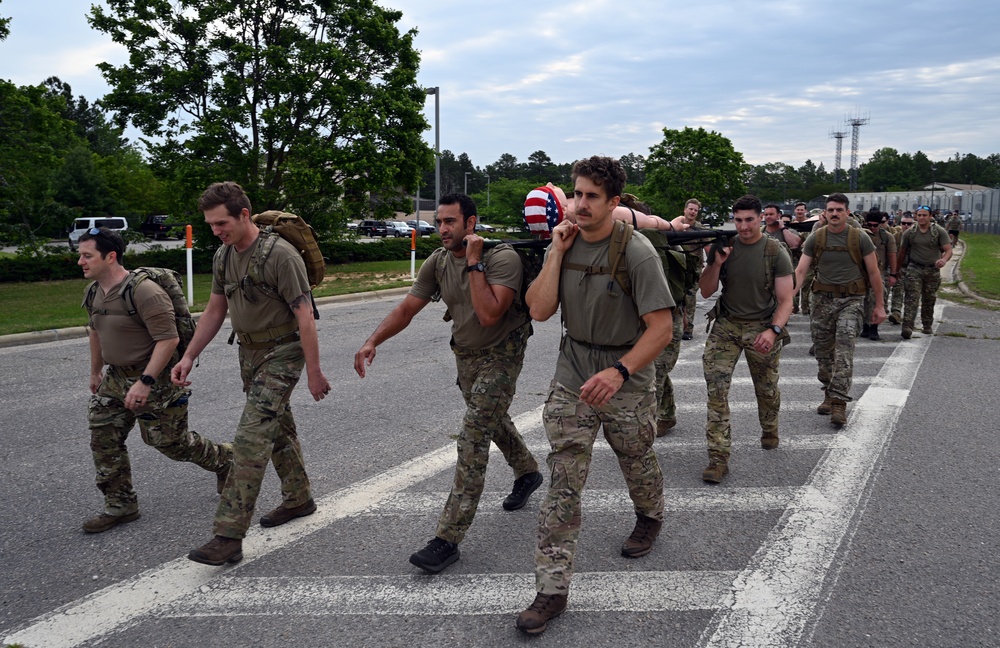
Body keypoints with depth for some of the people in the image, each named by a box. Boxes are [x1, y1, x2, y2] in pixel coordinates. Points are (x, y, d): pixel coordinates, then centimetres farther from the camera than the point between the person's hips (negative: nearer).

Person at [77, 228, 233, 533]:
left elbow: (168, 339, -28)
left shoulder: (144, 292, -25)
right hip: (115, 378, 8)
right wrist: (96, 371, 29)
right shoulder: (95, 292, 4)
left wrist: (145, 382, -31)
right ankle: (120, 506, 18)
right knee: (103, 440, 5)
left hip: (154, 380, -8)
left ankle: (224, 460, 30)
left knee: (171, 442, 3)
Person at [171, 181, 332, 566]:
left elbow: (304, 316, -20)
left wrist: (314, 372, -18)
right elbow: (214, 311, 12)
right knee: (278, 429, 20)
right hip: (249, 353, 8)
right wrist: (188, 357, 6)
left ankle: (229, 535, -13)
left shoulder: (280, 255, -21)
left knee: (251, 438, -14)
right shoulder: (223, 256, 4)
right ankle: (298, 499, 37)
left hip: (282, 353, -8)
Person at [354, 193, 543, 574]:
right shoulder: (437, 262, -6)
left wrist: (474, 263, -32)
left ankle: (449, 538, -14)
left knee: (473, 439, -15)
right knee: (492, 420, 25)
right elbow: (408, 307, -5)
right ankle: (527, 473, 55)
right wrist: (372, 342, -18)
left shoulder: (503, 258, -24)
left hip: (501, 354, -7)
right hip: (465, 354, 7)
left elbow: (489, 315, -35)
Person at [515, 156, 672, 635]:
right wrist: (557, 253, -14)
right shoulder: (564, 243, -1)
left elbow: (661, 328, -18)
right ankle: (552, 588, 3)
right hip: (572, 374, 3)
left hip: (627, 376, -3)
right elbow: (539, 311, -8)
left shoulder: (636, 253, -17)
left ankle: (649, 519, 54)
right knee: (563, 481, -2)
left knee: (637, 464, 19)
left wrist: (619, 372, -29)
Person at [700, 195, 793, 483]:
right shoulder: (724, 246, -1)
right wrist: (716, 263, -16)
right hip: (726, 325, 1)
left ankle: (769, 431, 46)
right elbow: (706, 292, 1)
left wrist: (773, 330, -26)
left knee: (766, 389, 13)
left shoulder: (776, 253, -7)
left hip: (762, 327, -1)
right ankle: (718, 457, -9)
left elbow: (785, 300, -9)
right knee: (716, 388, -12)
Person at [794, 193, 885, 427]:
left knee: (844, 348, -15)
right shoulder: (815, 238, 3)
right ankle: (829, 395, 25)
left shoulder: (860, 238, -1)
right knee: (823, 351, 9)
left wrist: (879, 305, 3)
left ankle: (839, 402, -17)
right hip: (822, 299, 3)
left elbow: (873, 273, 4)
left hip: (851, 300, -3)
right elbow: (801, 271, -2)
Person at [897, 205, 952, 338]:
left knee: (929, 300, 11)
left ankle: (927, 326, 27)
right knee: (912, 298, -15)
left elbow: (948, 250, -7)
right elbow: (902, 252, 12)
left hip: (933, 270, 1)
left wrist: (944, 260, -28)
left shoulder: (939, 231, -1)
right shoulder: (909, 233, 3)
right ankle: (907, 326, -25)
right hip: (914, 268, -1)